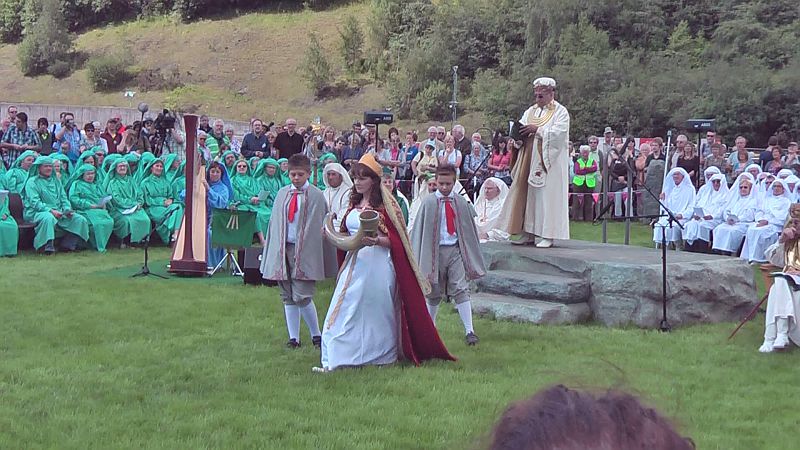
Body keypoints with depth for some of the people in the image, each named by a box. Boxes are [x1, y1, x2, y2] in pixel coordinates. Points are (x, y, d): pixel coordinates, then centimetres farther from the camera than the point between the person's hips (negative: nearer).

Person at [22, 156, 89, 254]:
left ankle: (68, 245, -7)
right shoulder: (32, 182, 1)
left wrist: (67, 210, -4)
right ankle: (47, 246, -35)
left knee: (80, 219, -11)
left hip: (58, 212, 6)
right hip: (37, 212, -6)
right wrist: (51, 210, -23)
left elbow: (64, 198, 18)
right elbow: (35, 202, -11)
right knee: (48, 218, -41)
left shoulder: (56, 181, 22)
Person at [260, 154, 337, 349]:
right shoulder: (282, 194, 10)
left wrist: (305, 251, -7)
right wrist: (274, 251, 8)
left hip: (304, 250, -5)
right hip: (283, 249, 5)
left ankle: (316, 334, 7)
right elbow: (275, 222, 13)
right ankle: (293, 337, 15)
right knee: (287, 297, 8)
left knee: (302, 296, -11)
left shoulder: (315, 196, -4)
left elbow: (319, 226, -3)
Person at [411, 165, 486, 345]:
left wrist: (472, 257, 8)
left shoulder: (461, 203, 2)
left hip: (456, 250, 1)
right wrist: (422, 260, -5)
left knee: (461, 290, -9)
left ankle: (469, 331, -10)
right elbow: (421, 231, -2)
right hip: (436, 250, -1)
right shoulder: (429, 203, -4)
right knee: (434, 293, 11)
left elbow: (469, 228, 9)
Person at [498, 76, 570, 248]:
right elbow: (521, 131, 14)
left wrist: (538, 129, -19)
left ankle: (547, 235, -6)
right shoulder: (530, 112, 17)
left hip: (548, 162, -6)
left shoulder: (560, 112, -1)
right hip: (529, 160, 6)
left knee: (546, 194, -7)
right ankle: (527, 232, 7)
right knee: (526, 194, 3)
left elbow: (559, 133, -15)